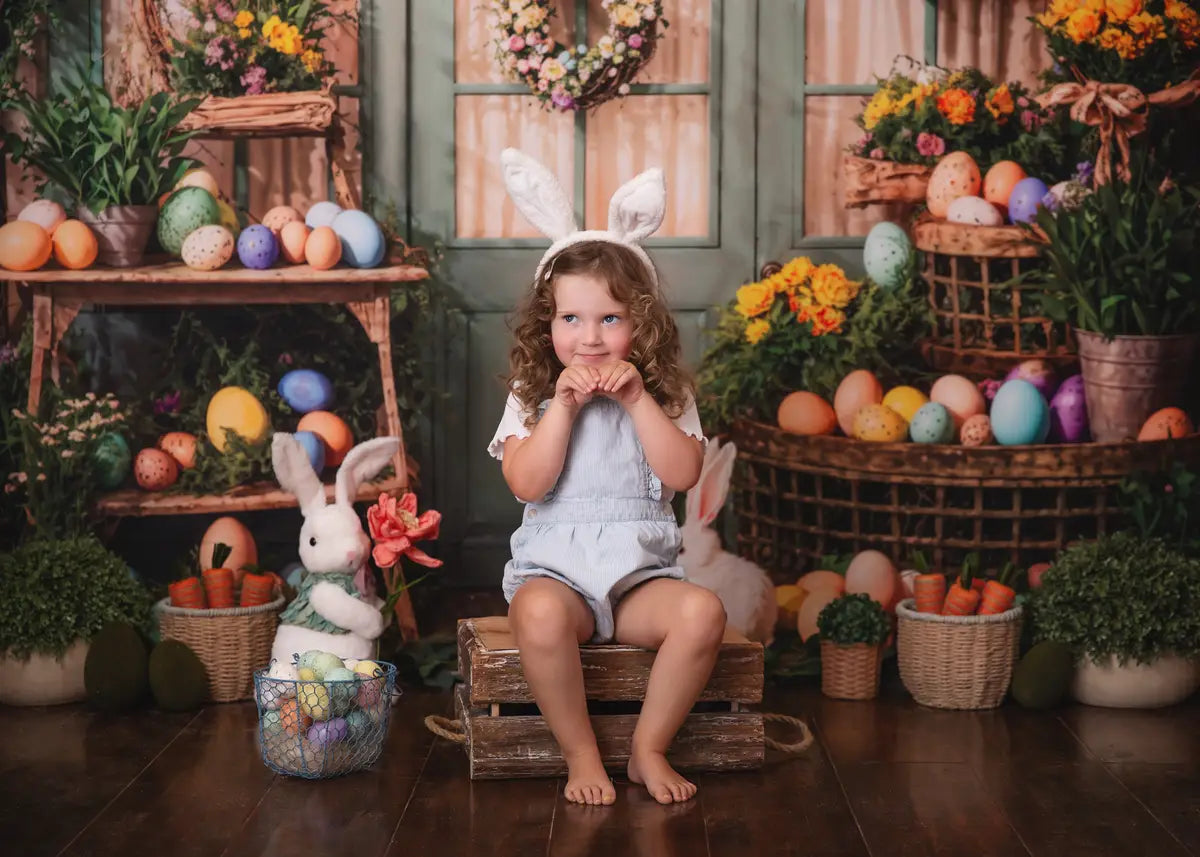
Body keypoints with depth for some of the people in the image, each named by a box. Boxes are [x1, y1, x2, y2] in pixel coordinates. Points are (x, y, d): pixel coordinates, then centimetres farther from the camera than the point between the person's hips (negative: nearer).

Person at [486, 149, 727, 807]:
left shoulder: (665, 395, 9)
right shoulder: (532, 396, 7)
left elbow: (684, 474, -7)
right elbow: (527, 483, -7)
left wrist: (637, 399, -12)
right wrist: (563, 406, -13)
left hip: (641, 572, 1)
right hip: (554, 568, -1)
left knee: (701, 612, -30)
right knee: (540, 615, -37)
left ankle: (649, 748, -11)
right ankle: (580, 754, -17)